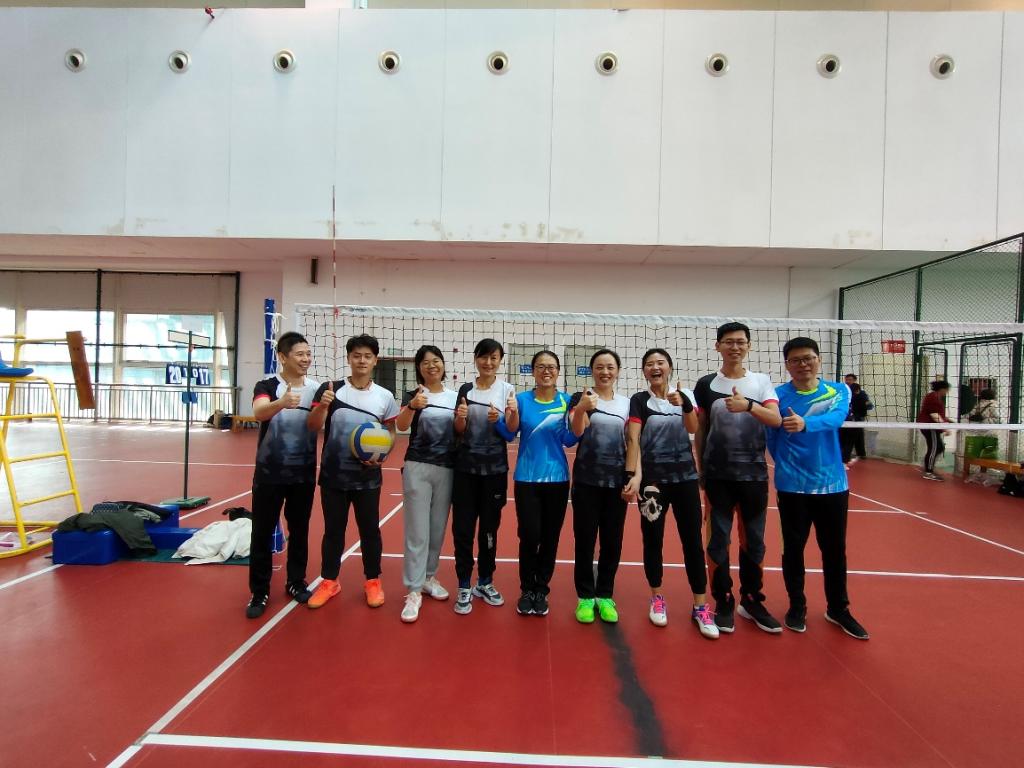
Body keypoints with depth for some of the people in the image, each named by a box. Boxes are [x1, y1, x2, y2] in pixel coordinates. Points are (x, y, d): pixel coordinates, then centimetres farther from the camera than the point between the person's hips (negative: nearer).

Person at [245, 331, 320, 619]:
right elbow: (259, 412, -31)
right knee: (262, 533, 6)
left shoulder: (317, 389, 0)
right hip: (269, 473, -2)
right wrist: (282, 403, -51)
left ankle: (295, 582, 30)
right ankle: (260, 593, 20)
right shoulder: (267, 386, -9)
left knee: (299, 531, 13)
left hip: (304, 474, 3)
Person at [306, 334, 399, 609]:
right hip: (333, 474, 0)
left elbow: (391, 433, 6)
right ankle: (329, 581, 30)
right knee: (333, 529, 12)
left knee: (370, 529, 9)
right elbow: (313, 427, -7)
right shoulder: (330, 389, -4)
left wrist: (381, 454, -12)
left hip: (368, 476, 0)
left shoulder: (385, 396, -1)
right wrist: (322, 405, -26)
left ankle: (372, 581, 27)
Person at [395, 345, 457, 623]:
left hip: (447, 468, 4)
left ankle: (428, 577, 31)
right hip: (418, 467, -3)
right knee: (417, 531, -2)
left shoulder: (455, 397, 6)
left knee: (438, 529, 14)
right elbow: (401, 425, -22)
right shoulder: (412, 395, -4)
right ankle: (413, 591, 7)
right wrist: (413, 406, -42)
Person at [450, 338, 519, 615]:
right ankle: (464, 587, 16)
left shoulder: (507, 389, -2)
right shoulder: (465, 389, 3)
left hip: (495, 468, -1)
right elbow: (459, 431, 5)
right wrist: (460, 417, -17)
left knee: (490, 526, 10)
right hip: (466, 466, 1)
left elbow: (512, 430, -9)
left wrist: (512, 411, -30)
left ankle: (485, 582, 27)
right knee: (463, 527, 3)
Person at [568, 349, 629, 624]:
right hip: (587, 480, -3)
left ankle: (605, 596, 25)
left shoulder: (627, 403, 7)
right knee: (585, 539, 5)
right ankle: (585, 597, 20)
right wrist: (581, 409, -41)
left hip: (617, 481, 3)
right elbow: (577, 431, -20)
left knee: (612, 541, 10)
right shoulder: (580, 398, -3)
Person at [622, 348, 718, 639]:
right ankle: (657, 598, 24)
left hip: (685, 477, 2)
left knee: (693, 540, 3)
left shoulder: (685, 395, 5)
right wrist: (633, 476, -25)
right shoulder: (639, 400, -3)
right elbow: (633, 440, -13)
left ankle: (700, 606, 14)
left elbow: (693, 428, -11)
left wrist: (683, 405, -29)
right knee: (652, 539, 7)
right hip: (652, 479, -2)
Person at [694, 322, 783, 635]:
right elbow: (700, 430, 5)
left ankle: (752, 602, 27)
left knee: (753, 541, 11)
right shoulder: (706, 384, 1)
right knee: (718, 540, 4)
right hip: (717, 475, -1)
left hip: (754, 473, 1)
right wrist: (700, 472, 2)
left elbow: (776, 420, -11)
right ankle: (724, 604, 18)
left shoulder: (762, 382, 4)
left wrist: (748, 405, -30)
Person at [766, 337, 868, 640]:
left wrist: (805, 423, -40)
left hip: (833, 484, 2)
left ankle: (838, 609, 31)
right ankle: (797, 607, 27)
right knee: (793, 548, 9)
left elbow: (835, 418, -22)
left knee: (835, 550, 13)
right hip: (792, 486, -2)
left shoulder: (839, 391, -1)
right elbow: (771, 438, -3)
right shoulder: (777, 395, -6)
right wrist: (787, 466, -1)